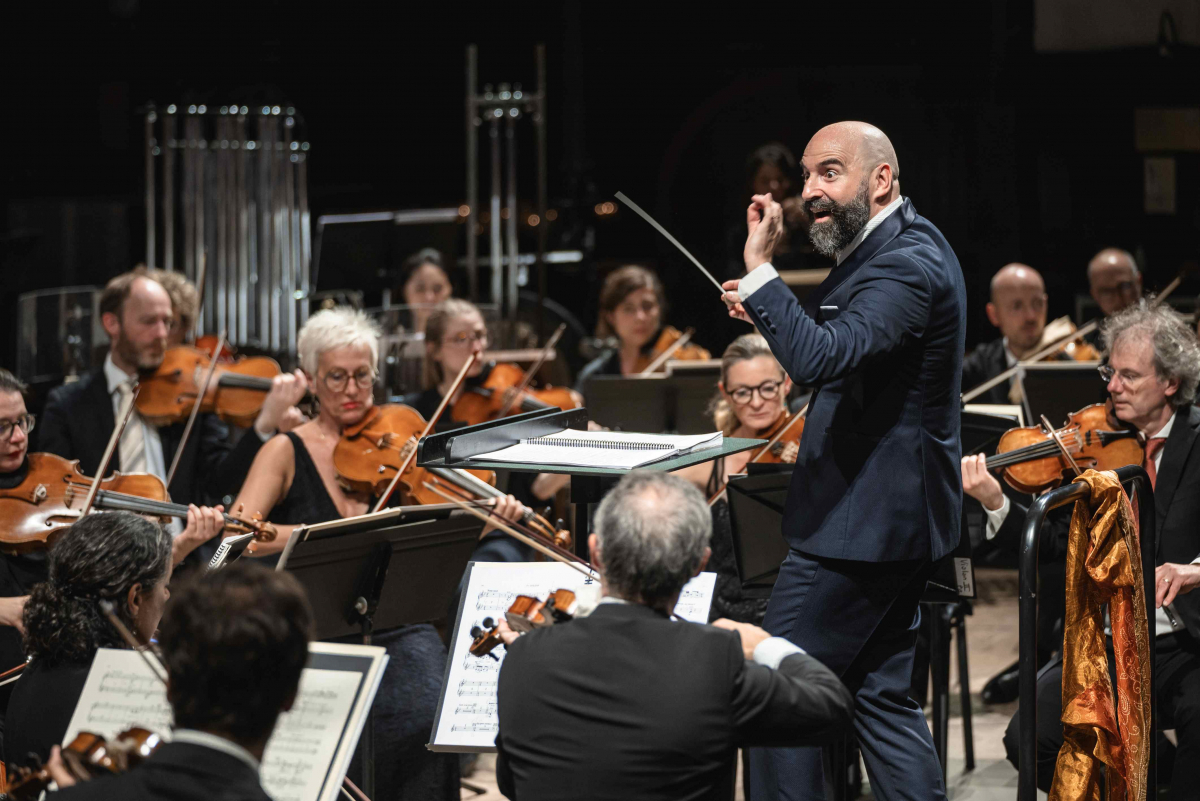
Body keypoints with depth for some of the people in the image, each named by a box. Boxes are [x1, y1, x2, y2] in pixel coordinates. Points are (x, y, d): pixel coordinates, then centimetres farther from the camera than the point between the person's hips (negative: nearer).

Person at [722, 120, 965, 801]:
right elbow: (840, 348, 22)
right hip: (898, 511, 11)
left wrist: (759, 268, -30)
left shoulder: (906, 264, -21)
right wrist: (770, 310, 8)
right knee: (881, 691, 14)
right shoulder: (906, 245, 13)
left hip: (860, 522, -11)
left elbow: (820, 359, -34)